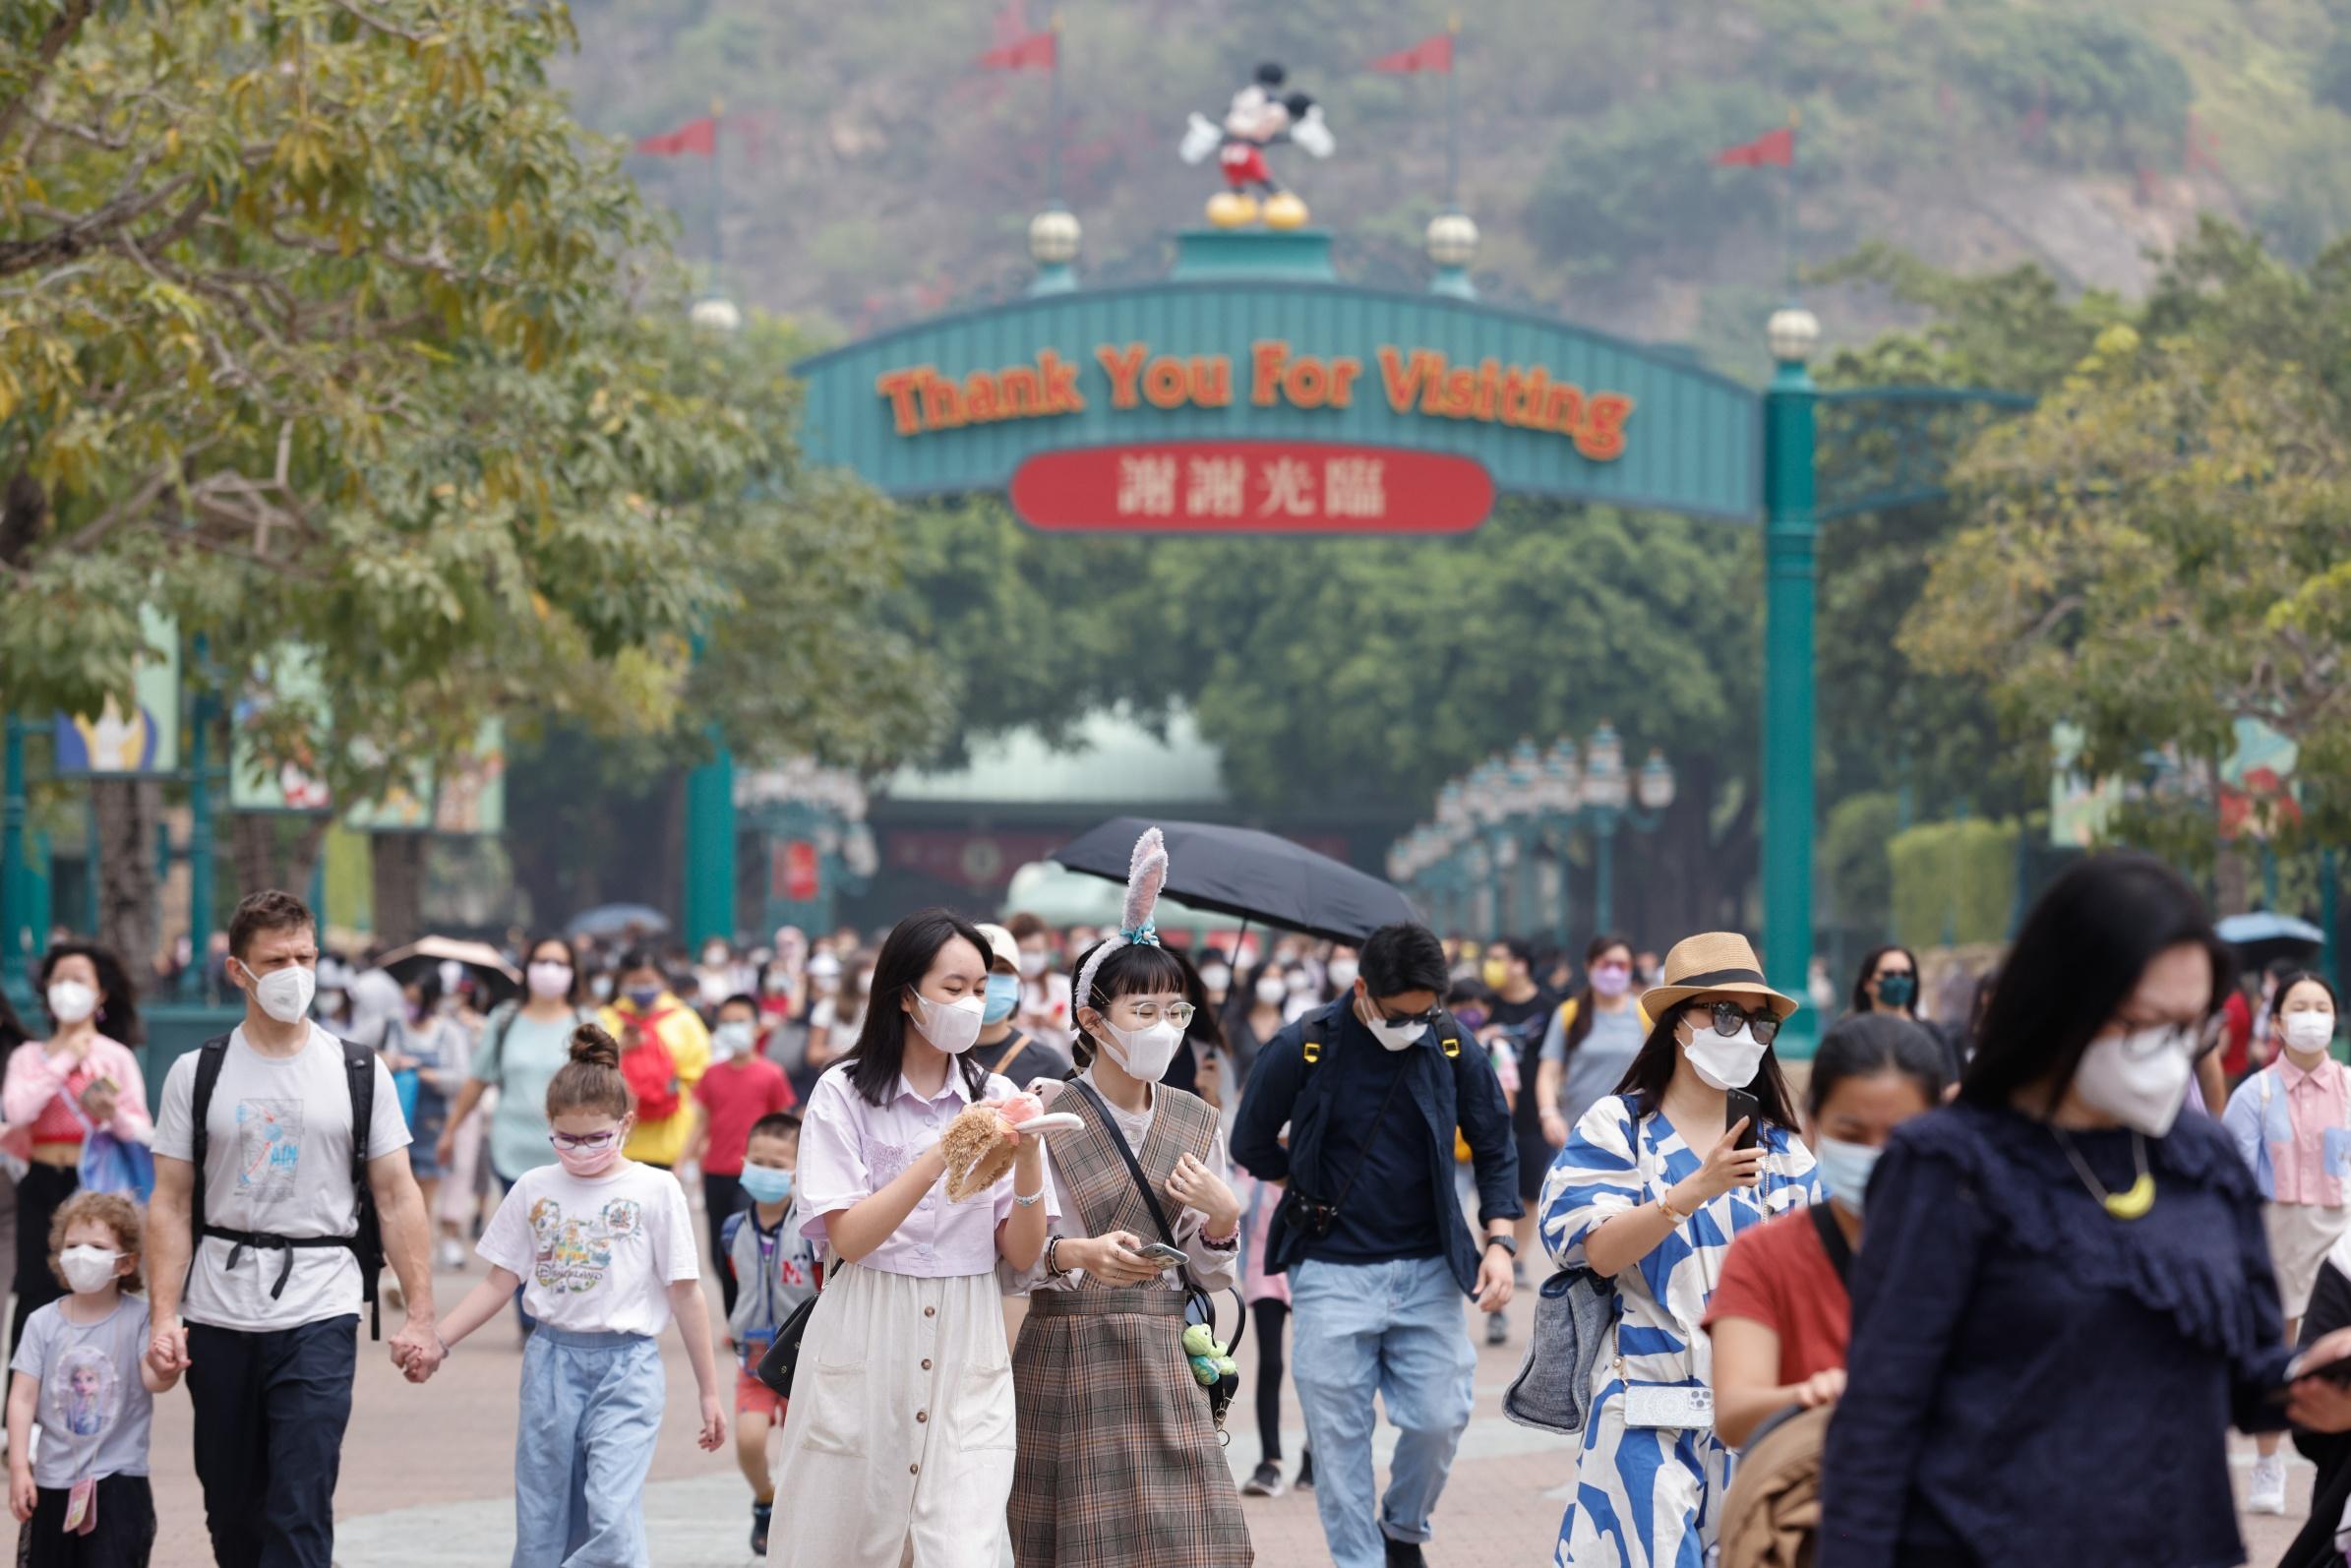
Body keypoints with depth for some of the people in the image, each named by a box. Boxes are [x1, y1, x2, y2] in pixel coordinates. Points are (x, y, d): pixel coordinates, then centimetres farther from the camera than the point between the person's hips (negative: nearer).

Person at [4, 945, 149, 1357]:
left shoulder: (115, 1056, 5)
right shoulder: (29, 1056, 10)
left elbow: (143, 1133, -1)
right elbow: (16, 1111, -9)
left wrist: (113, 1114, -22)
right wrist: (63, 1061, -5)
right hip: (41, 1187, 2)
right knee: (36, 1296, -3)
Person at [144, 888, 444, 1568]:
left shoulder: (360, 1074, 4)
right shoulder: (196, 1074, 4)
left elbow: (397, 1199, 3)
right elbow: (171, 1205, 3)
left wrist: (420, 1316, -4)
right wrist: (164, 1318, -6)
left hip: (319, 1316, -2)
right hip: (220, 1320, 2)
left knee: (300, 1512, -11)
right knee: (232, 1507, 10)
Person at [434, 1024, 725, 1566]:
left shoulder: (655, 1190, -2)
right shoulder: (534, 1190, 5)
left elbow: (685, 1295, 1)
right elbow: (499, 1282, 8)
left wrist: (708, 1391, 2)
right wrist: (434, 1340, -3)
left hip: (626, 1364, -3)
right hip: (552, 1359, 3)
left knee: (611, 1518, -17)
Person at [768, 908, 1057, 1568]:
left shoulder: (994, 1098, 7)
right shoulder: (844, 1093, -2)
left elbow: (1023, 1254, 4)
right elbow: (847, 1236, -12)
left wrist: (1027, 1160, -12)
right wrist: (944, 1156, -18)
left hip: (966, 1347, 2)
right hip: (865, 1343, -2)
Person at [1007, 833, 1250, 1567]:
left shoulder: (1196, 1123, 10)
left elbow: (1208, 1275, 12)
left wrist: (1222, 1217, -8)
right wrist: (1076, 1253, -26)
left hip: (1163, 1361, 4)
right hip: (1068, 1361, -4)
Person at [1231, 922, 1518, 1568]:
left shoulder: (1453, 1047, -4)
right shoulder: (1301, 1049, -10)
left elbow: (1495, 1146, 5)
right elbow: (1251, 1145, 5)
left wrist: (1499, 1238, -5)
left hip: (1427, 1269, 2)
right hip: (1332, 1271, -2)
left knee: (1439, 1417, 1)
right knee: (1339, 1433, -1)